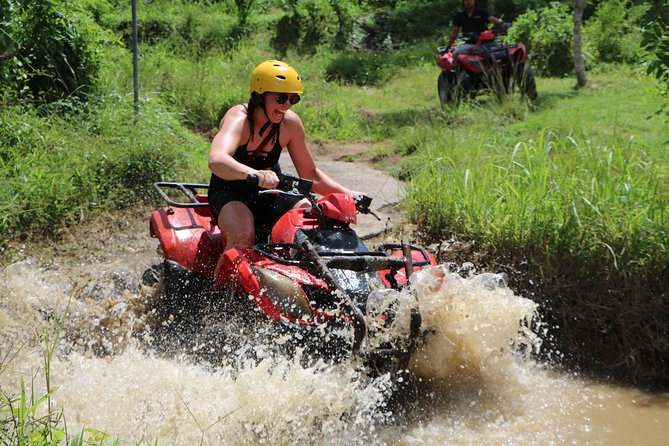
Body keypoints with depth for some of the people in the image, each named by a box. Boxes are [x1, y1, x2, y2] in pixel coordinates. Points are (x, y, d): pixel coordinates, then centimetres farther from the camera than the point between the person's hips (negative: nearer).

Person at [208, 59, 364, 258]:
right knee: (243, 236, -36)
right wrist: (255, 174, -65)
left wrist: (349, 194, -10)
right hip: (230, 192, -5)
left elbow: (310, 174, 2)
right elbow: (216, 161, -46)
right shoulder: (238, 119, -24)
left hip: (270, 192, 5)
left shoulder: (290, 122, -9)